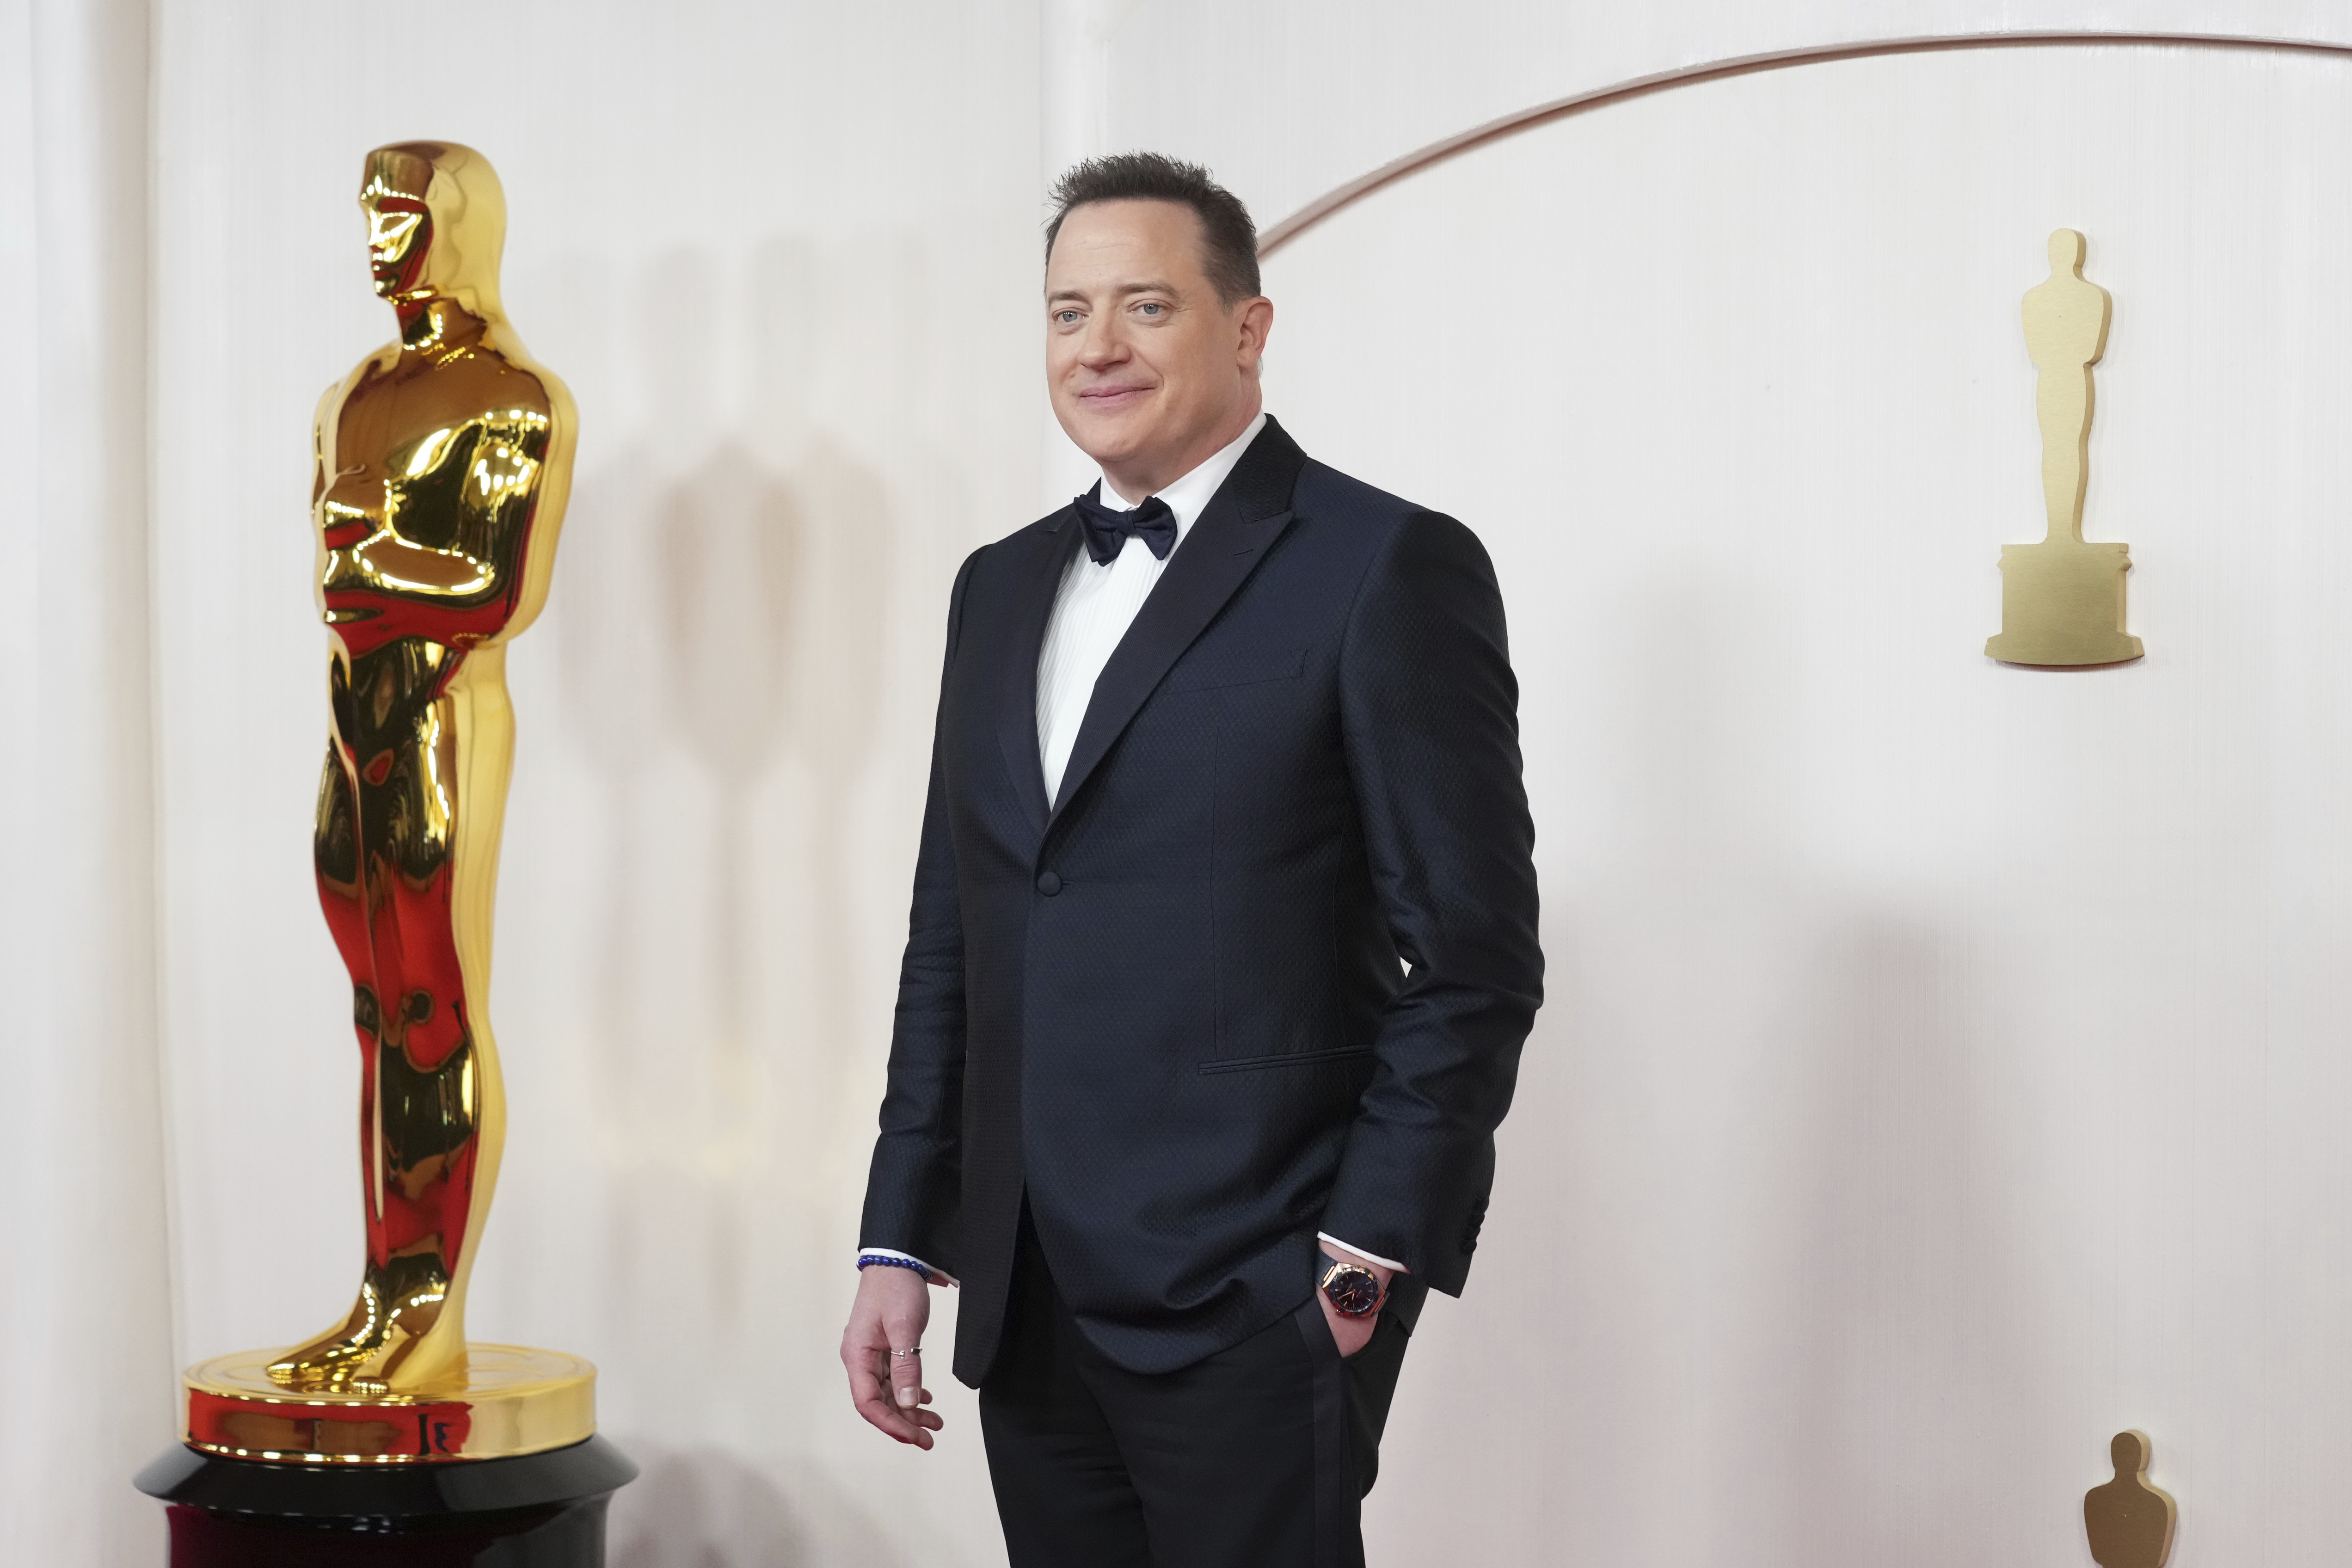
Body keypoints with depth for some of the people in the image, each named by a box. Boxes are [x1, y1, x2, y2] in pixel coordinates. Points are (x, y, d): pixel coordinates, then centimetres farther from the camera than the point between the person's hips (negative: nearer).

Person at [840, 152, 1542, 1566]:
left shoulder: (1388, 569, -6)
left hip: (1254, 1305, -6)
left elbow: (1476, 960, -8)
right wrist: (901, 1246, 12)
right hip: (1030, 1310, 6)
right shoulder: (1003, 587, 15)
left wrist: (1369, 1254, -12)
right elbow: (949, 944, 16)